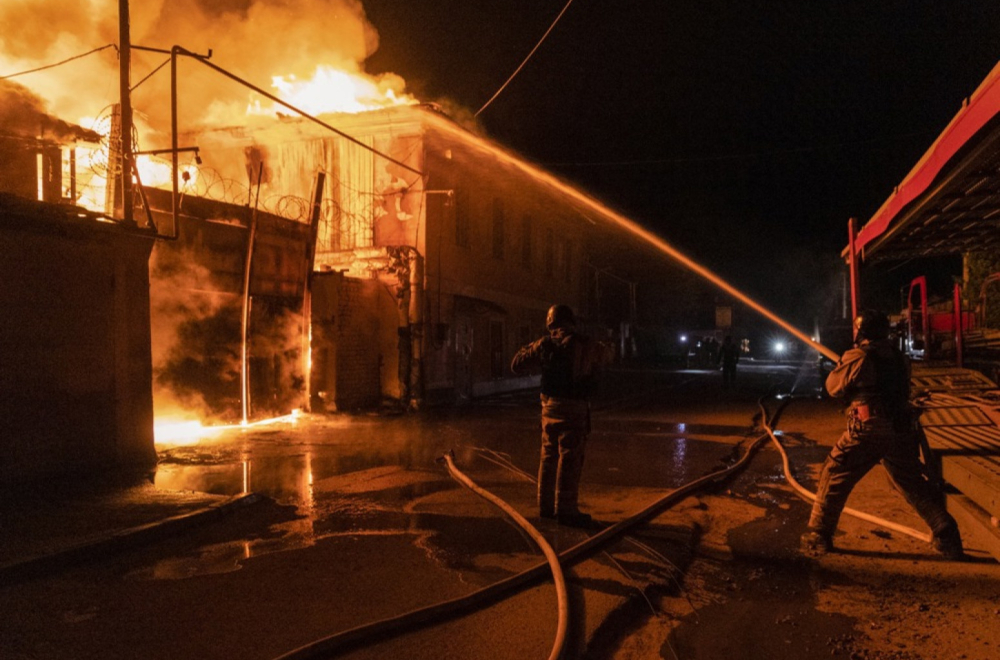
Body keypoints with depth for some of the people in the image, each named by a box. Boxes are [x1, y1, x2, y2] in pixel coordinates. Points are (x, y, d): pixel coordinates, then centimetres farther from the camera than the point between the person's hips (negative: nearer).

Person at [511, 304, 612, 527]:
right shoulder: (583, 344, -7)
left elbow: (517, 365, 9)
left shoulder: (544, 344, 2)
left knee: (549, 456, 15)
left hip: (549, 406, 5)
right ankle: (566, 509, 0)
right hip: (573, 408, -5)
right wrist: (593, 346, 32)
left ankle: (546, 505, 23)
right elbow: (607, 355, 11)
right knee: (569, 459, -2)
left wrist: (528, 349, 28)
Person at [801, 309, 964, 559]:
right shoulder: (899, 357, 10)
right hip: (901, 431, 5)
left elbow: (834, 387, 2)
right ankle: (947, 537, 19)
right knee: (914, 484, 17)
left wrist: (840, 365, 20)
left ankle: (818, 535, 7)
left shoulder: (857, 357, -8)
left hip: (867, 430, -5)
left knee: (834, 479, 5)